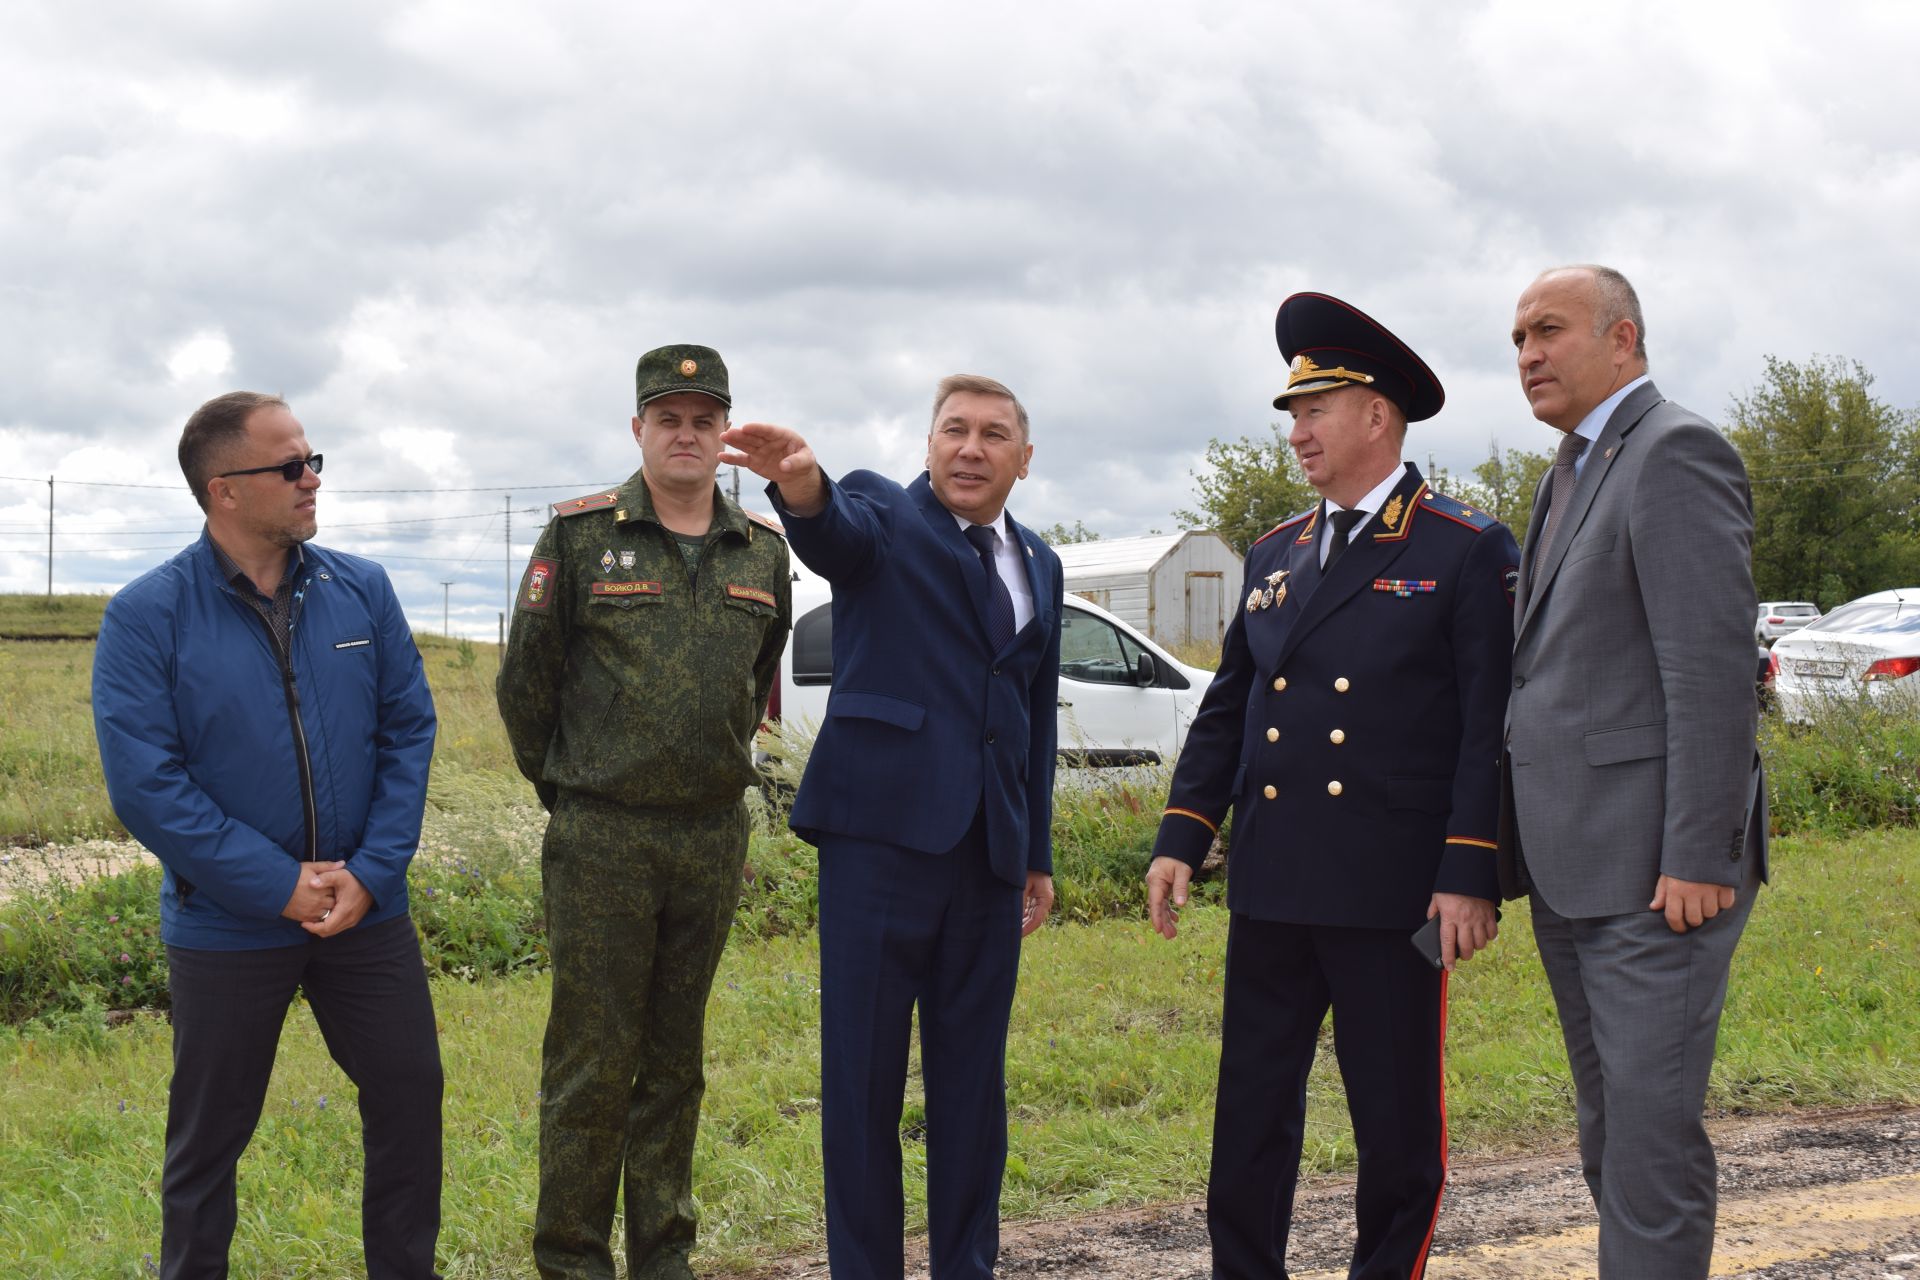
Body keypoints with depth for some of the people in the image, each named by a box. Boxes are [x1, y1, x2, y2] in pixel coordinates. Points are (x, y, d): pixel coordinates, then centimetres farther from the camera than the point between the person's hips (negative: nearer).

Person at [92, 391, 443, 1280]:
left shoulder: (362, 590, -1)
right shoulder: (147, 616, -11)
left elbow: (409, 730, 1)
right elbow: (144, 782, -16)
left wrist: (371, 871, -11)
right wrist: (280, 887, -17)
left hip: (365, 909, 3)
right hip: (227, 927, -3)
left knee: (409, 1094, 9)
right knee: (209, 1134, 10)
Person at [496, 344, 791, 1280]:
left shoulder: (762, 555, 8)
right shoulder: (579, 535, -4)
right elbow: (526, 681, 2)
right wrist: (569, 789, 8)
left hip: (714, 839, 4)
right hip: (602, 842, -4)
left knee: (676, 1060, 12)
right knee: (591, 1062, -1)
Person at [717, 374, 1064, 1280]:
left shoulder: (1037, 566, 16)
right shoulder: (883, 516, 0)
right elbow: (835, 533, -26)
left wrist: (1038, 853, 20)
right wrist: (801, 486, -49)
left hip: (988, 850, 5)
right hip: (884, 832, -5)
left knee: (973, 1078, 10)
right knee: (864, 1076, -1)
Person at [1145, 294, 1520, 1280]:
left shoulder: (1467, 553, -3)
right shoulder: (1275, 555, 15)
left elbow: (1491, 728, -7)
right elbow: (1224, 711, 17)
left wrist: (1469, 877, -14)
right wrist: (1180, 840, 8)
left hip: (1391, 897, -5)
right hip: (1271, 891, 5)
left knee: (1396, 1124, 5)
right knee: (1250, 1115, 8)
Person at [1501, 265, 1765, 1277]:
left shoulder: (1674, 453, -10)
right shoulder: (1573, 473, 19)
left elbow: (1714, 664, -18)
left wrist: (1700, 855, -21)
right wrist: (1515, 851, 14)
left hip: (1652, 863, -10)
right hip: (1572, 863, 10)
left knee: (1650, 1122, -8)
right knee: (1608, 1128, 14)